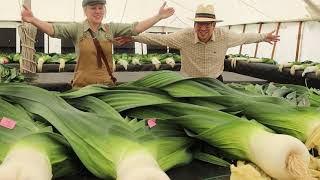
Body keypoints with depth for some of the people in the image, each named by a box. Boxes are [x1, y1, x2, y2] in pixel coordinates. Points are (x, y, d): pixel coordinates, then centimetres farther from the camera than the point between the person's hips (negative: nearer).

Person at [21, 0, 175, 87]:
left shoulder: (110, 29, 3)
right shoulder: (77, 29, -4)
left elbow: (135, 28, 0)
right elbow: (54, 30, -16)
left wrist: (159, 16, -3)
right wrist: (33, 20, -33)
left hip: (106, 85, 3)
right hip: (83, 86, -2)